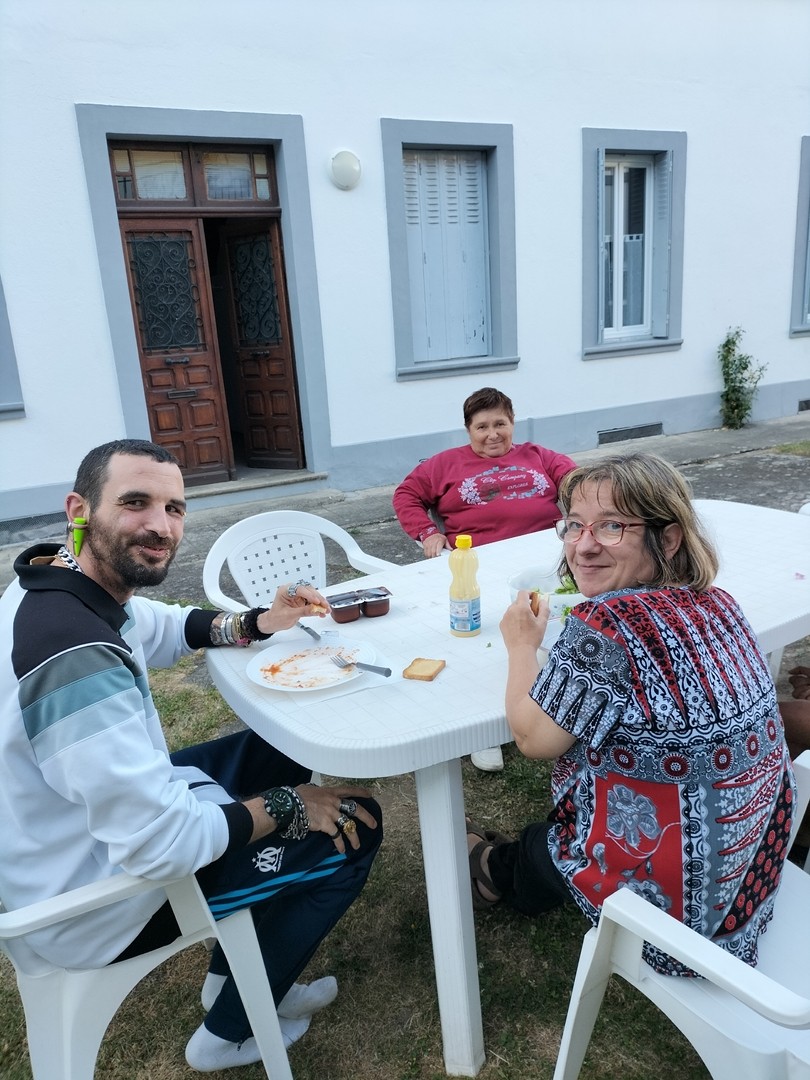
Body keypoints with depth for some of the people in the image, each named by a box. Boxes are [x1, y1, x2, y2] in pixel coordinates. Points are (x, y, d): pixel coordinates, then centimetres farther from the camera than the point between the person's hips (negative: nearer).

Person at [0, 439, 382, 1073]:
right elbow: (164, 847, -33)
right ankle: (229, 1034, 20)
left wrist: (258, 624, -5)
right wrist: (288, 805, -17)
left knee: (278, 750, 18)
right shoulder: (76, 656, -35)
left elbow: (163, 629, 13)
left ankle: (236, 976, 30)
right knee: (353, 831, -3)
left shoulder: (60, 583, -5)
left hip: (84, 834, 9)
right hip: (99, 906, -9)